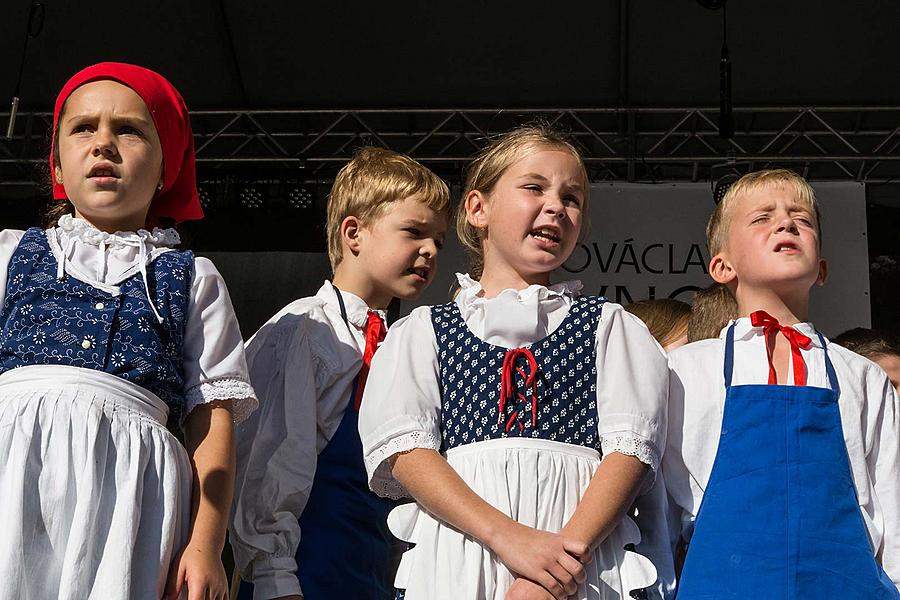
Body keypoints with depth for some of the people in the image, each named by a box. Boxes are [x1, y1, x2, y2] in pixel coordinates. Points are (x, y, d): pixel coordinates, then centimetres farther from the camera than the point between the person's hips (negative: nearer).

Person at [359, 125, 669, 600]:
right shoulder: (422, 330, 13)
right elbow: (403, 450, -2)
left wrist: (570, 548, -16)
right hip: (455, 554, 0)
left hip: (581, 548, 0)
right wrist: (507, 536, -16)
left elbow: (630, 446, 1)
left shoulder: (611, 325, 14)